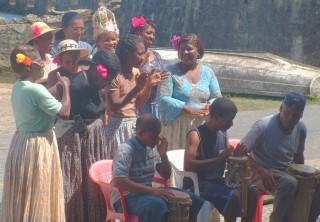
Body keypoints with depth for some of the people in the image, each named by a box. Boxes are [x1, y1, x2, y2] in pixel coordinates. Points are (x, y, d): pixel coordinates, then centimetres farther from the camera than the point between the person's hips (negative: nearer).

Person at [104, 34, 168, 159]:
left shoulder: (136, 72, 7)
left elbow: (140, 104, 12)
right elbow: (114, 106, -21)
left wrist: (149, 85, -2)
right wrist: (137, 88, -25)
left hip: (134, 125, 7)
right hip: (118, 126, -7)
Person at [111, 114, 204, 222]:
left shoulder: (152, 148, 6)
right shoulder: (126, 150, -18)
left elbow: (166, 175, 13)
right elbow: (118, 182, -31)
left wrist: (163, 155, -7)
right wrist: (151, 190, -34)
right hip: (127, 196, -8)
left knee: (193, 200, 0)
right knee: (157, 205, -39)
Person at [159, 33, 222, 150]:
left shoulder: (207, 72, 13)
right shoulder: (171, 72, 1)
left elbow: (217, 98, 14)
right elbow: (163, 99, -9)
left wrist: (208, 107, -9)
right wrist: (188, 109, -17)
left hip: (202, 127, 3)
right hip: (177, 127, -3)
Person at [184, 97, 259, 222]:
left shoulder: (223, 133, 9)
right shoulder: (196, 134, -14)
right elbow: (188, 166, -26)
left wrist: (235, 154, -4)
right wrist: (217, 159, -29)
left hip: (218, 181, 8)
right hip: (200, 184, -8)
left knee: (253, 192, -8)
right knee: (234, 196, -28)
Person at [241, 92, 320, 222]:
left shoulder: (301, 128, 1)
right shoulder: (264, 127, -19)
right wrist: (261, 171, -29)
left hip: (287, 172, 7)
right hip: (262, 174, -7)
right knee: (290, 184, -36)